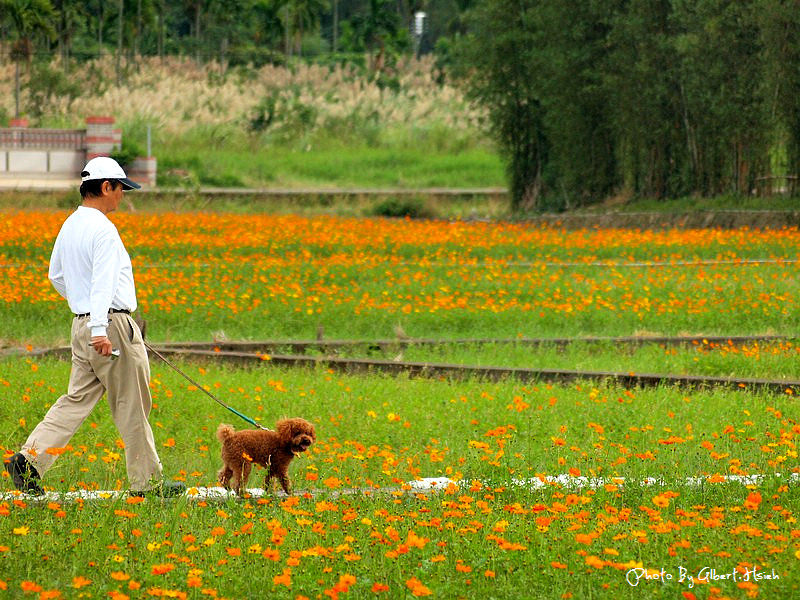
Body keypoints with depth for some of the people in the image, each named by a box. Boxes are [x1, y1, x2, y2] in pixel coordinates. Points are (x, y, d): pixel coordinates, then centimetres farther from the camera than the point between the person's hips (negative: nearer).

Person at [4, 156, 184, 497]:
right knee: (132, 407, 1)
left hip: (82, 325, 9)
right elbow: (103, 280, -26)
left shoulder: (70, 226, 14)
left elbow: (57, 276, 25)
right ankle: (146, 481, 8)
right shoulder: (102, 229, -16)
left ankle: (30, 459, -5)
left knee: (77, 399, 7)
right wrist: (99, 328, -33)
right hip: (111, 327, -9)